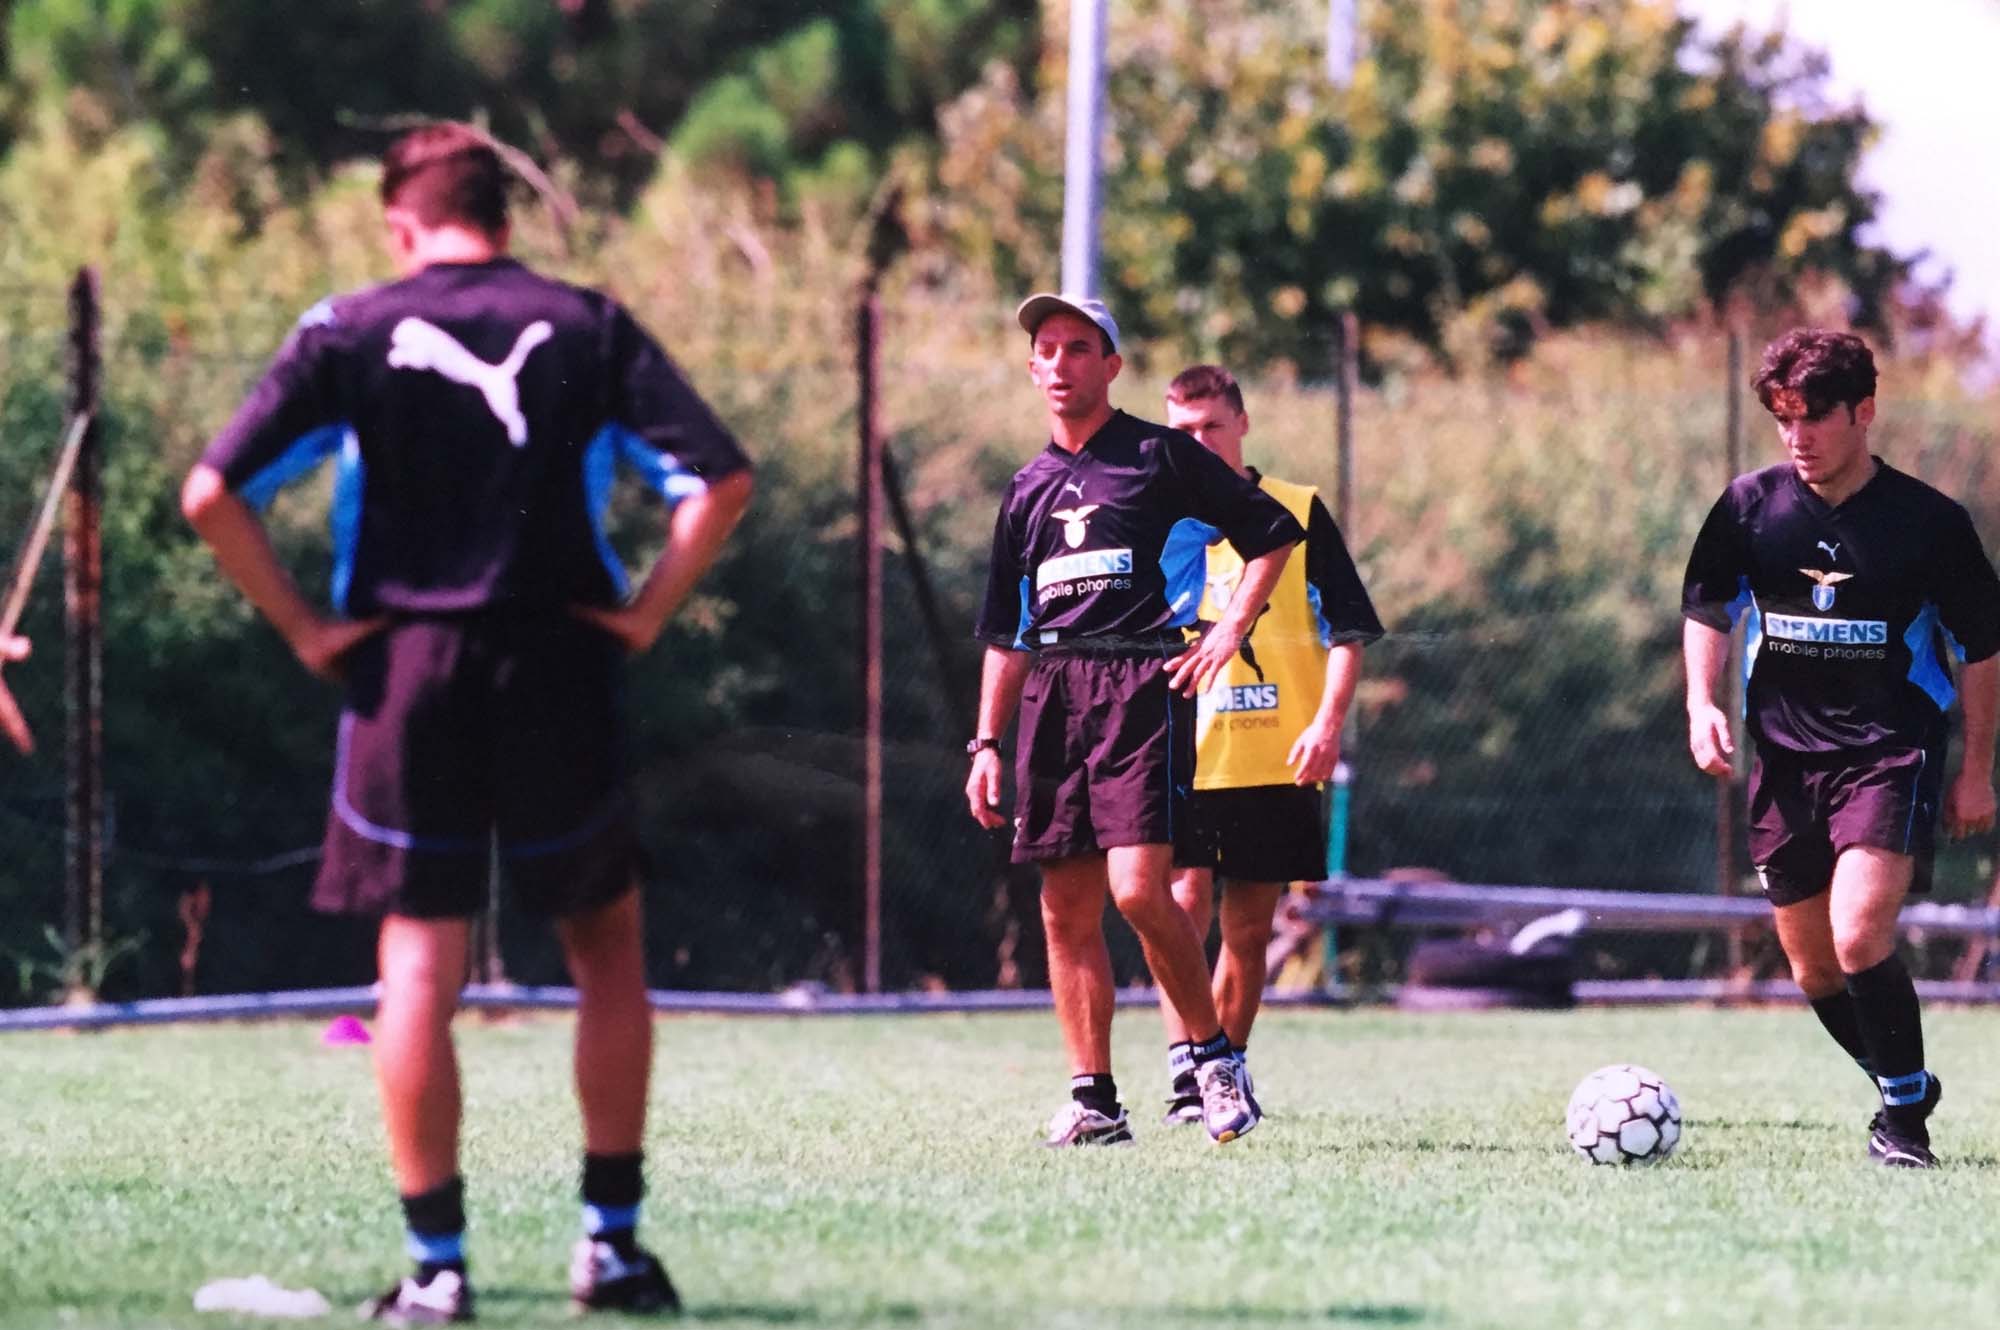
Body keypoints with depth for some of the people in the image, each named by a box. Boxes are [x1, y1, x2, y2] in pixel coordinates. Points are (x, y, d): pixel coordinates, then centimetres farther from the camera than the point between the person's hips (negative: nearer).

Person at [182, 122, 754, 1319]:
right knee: (609, 947, 15)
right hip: (563, 676, 1)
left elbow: (215, 493, -6)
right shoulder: (590, 329, 2)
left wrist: (304, 626, 0)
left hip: (406, 675, -1)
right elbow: (720, 479, -5)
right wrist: (648, 612, 0)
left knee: (420, 971, 3)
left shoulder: (349, 334, 1)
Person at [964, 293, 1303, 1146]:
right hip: (1051, 694, 6)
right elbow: (1006, 632, 22)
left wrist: (1229, 631, -4)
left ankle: (1214, 1054, -1)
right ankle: (1093, 1100, 5)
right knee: (1066, 909, 2)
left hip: (1141, 683, -6)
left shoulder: (1160, 454, 3)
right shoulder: (1029, 488, 18)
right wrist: (987, 744, 16)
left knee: (1139, 889, -18)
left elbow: (1272, 534, 7)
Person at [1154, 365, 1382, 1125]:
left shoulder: (1296, 514, 5)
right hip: (1181, 756, 0)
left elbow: (1347, 629, 3)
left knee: (1249, 927, 7)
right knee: (1185, 904, -15)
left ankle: (1231, 1063, 21)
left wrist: (1328, 721, -9)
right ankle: (1184, 1071, -17)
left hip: (1276, 758, 0)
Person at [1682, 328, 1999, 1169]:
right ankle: (1906, 1095, 30)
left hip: (1892, 757, -4)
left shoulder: (1929, 522, -7)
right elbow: (1706, 608, 14)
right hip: (1787, 756, 4)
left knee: (1859, 936, -22)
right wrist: (1701, 705, -2)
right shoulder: (1750, 507, 0)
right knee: (1812, 968, 8)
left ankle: (1905, 1113, -5)